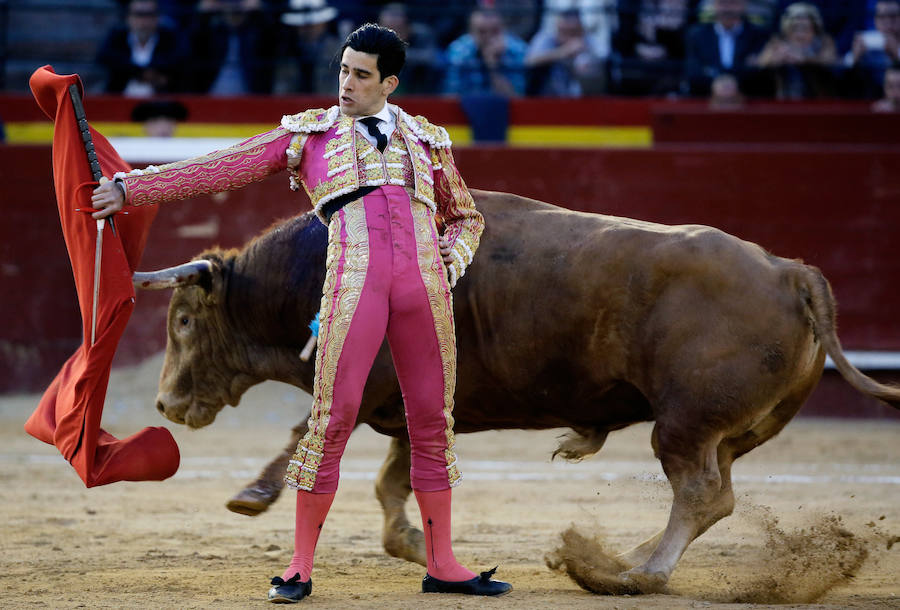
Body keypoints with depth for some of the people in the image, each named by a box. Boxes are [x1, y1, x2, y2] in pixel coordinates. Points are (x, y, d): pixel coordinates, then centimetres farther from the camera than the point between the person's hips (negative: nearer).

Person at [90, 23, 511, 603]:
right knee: (333, 417, -9)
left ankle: (442, 565, 13)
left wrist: (454, 259, 8)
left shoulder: (427, 140, 22)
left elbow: (466, 216, 31)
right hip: (354, 282, -3)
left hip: (424, 283, 3)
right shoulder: (309, 133, 15)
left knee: (432, 421, 5)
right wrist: (131, 188, 4)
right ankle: (301, 567, -2)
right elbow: (222, 168, 10)